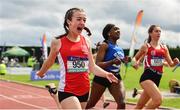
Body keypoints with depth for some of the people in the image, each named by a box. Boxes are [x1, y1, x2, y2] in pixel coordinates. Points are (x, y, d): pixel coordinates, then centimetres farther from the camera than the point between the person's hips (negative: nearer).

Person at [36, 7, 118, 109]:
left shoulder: (86, 42, 5)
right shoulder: (58, 42, -6)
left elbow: (92, 67, 8)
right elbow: (49, 62, 13)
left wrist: (106, 74, -9)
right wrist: (41, 73, 28)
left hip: (85, 90, 5)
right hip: (67, 91, -5)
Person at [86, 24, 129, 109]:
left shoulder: (119, 48, 7)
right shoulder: (105, 45, -14)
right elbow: (97, 64, -23)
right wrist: (112, 62, -36)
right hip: (102, 77, -5)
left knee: (122, 103, -14)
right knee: (91, 104, 13)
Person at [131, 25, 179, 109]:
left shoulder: (164, 48, 13)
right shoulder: (146, 46, 2)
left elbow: (171, 64, 16)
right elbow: (135, 58, 11)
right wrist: (135, 64, -12)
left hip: (157, 79, 5)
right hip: (147, 76, -5)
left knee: (140, 106, 12)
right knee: (158, 100, -27)